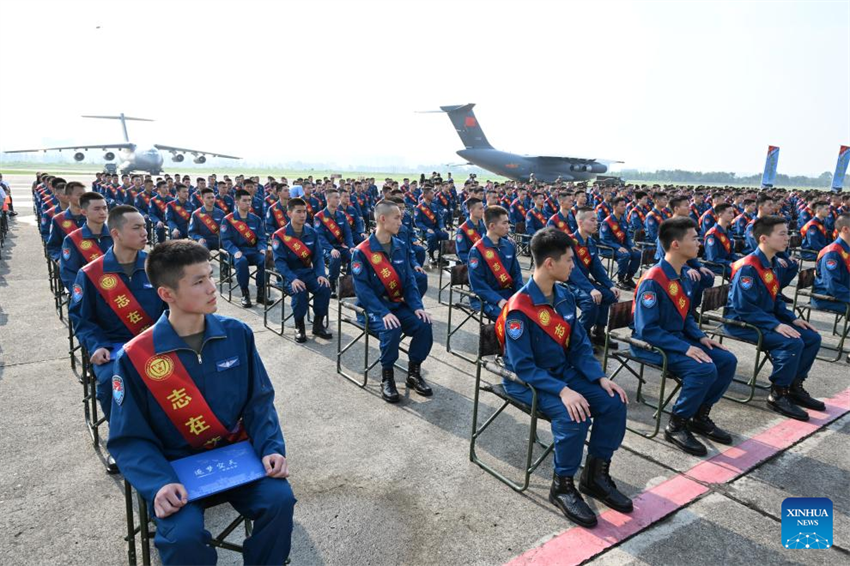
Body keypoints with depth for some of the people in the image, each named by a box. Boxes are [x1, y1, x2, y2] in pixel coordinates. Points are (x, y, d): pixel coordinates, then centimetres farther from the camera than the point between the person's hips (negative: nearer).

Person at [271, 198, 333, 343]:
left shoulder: (312, 232, 3)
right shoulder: (279, 236, -9)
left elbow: (319, 256, 2)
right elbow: (279, 261, -15)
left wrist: (320, 274, -16)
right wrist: (293, 279, -30)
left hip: (308, 272, 4)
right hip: (289, 275, -4)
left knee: (324, 288, -24)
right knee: (299, 291, -34)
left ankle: (318, 325, -5)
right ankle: (299, 327, -11)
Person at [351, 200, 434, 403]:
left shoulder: (401, 247, 5)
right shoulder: (362, 252, -13)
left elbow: (409, 280, 6)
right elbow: (363, 288, -18)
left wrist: (417, 306, -10)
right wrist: (383, 313, -29)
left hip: (398, 304, 5)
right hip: (373, 307, -5)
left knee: (424, 324, -18)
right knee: (391, 330, -34)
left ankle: (414, 372, 3)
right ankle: (387, 376, -9)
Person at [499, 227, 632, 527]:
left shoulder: (564, 296, 1)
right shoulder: (519, 309, -23)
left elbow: (580, 345, 5)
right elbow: (523, 366, -23)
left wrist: (601, 377, -9)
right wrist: (562, 390, -31)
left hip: (564, 372, 8)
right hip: (528, 380, -7)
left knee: (614, 401, -8)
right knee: (574, 415, -30)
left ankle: (596, 475, 11)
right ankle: (562, 486, -5)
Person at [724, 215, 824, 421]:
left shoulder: (771, 264, 9)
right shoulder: (748, 268, -21)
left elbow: (774, 300, 18)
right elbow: (744, 308, -25)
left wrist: (792, 319, 4)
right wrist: (776, 325, -27)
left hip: (765, 318, 10)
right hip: (742, 322, -10)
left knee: (812, 337, 4)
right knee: (792, 343, -25)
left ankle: (795, 387, 16)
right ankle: (778, 395, -8)